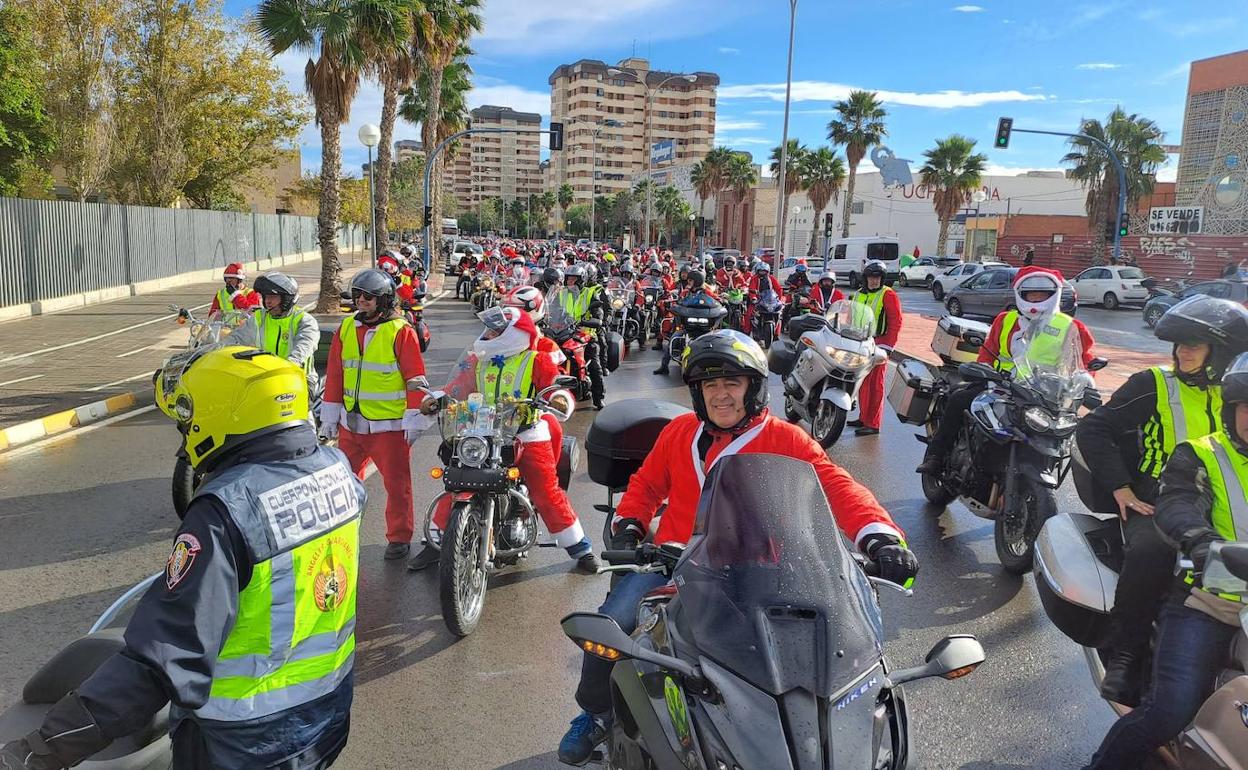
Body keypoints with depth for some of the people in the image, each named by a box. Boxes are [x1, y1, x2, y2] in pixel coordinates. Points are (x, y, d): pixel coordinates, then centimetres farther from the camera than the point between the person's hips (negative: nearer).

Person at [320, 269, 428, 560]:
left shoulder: (401, 331, -9)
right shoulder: (346, 328, 8)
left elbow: (416, 378, -9)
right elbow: (334, 374, 13)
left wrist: (414, 419, -11)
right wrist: (330, 414, 13)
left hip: (390, 425, -5)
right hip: (351, 423, 6)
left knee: (397, 483, 5)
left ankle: (399, 537, 18)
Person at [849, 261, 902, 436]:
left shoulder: (888, 294, -5)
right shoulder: (858, 294, 18)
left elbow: (896, 321, -10)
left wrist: (887, 346, -15)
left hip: (878, 344, -7)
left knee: (875, 385, -8)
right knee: (862, 383, 12)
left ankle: (873, 424, -7)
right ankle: (864, 417, 23)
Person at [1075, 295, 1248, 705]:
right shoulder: (1153, 384, 2)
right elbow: (1093, 428, -4)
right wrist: (1121, 488, -10)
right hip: (1155, 505, -4)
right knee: (1151, 550, -35)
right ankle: (1125, 656, -24)